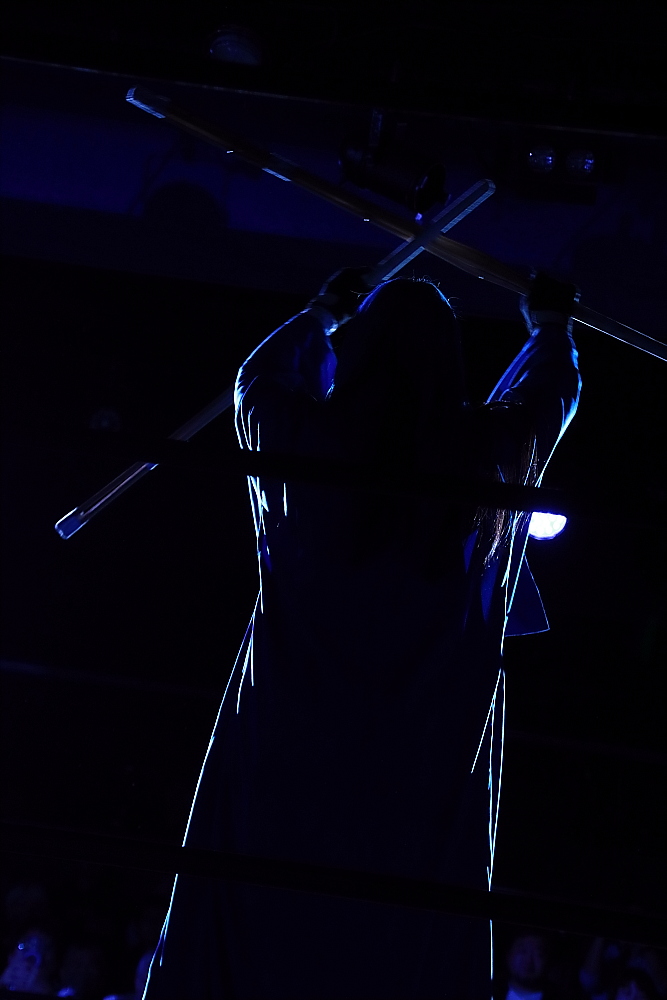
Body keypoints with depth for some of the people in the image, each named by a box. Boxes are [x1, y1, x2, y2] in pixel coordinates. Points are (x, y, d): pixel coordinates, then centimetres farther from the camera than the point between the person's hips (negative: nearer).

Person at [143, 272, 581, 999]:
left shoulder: (301, 435, -1)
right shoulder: (484, 448, 0)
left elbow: (258, 376, 25)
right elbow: (553, 389, 24)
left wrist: (322, 314, 42)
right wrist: (550, 326, 45)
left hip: (287, 740, 0)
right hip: (424, 759, 0)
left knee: (247, 932, 4)